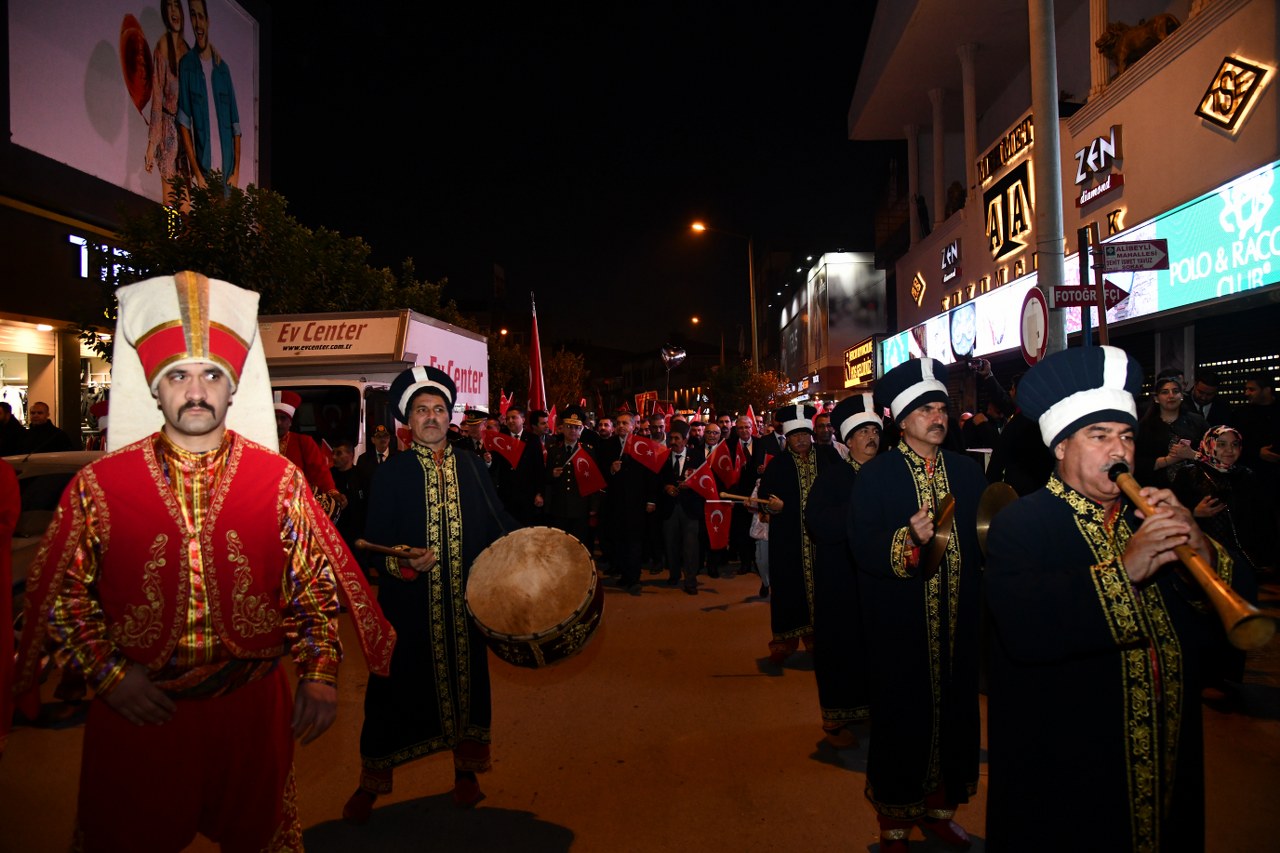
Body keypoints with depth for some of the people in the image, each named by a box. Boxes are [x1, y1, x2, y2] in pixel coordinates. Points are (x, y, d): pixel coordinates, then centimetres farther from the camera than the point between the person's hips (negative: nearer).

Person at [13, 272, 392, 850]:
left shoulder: (280, 480, -6)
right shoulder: (100, 484, -6)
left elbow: (314, 584, -3)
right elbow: (61, 591, 1)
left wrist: (320, 672, -11)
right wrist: (108, 673, -7)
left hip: (252, 709, 1)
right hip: (136, 712, 0)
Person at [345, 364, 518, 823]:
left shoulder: (473, 466, 7)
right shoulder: (390, 472, 0)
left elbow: (496, 520, 7)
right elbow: (375, 539, -6)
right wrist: (402, 561, -24)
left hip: (466, 601, 2)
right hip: (410, 605, -2)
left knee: (467, 678, 12)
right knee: (396, 686, 6)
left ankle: (466, 769, 34)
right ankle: (371, 782, 27)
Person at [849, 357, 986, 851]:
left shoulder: (967, 471, 9)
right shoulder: (875, 475, -5)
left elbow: (985, 539, 9)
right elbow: (864, 550, -14)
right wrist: (908, 540, -30)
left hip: (958, 624, 5)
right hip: (901, 628, -4)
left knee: (954, 714, 13)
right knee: (902, 720, 4)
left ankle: (940, 808, 36)